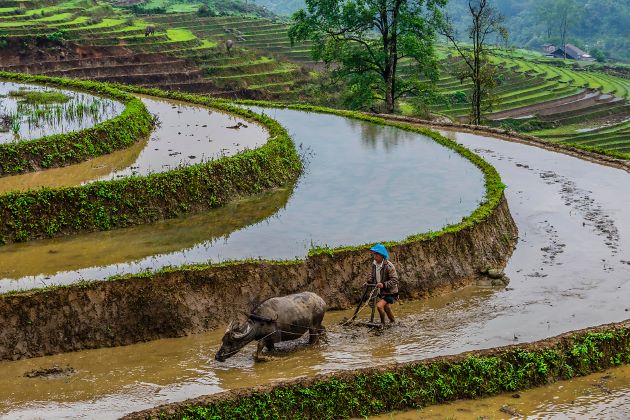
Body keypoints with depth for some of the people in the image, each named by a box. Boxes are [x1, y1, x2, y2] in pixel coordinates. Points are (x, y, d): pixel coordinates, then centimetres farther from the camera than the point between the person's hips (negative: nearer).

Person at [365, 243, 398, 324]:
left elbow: (394, 280, -26)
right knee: (386, 308, 24)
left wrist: (384, 284, -37)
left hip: (390, 292, -8)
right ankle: (392, 321, 47)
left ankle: (383, 322, -6)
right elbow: (373, 276, 14)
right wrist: (369, 282, -4)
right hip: (382, 292, 8)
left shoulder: (388, 266, -25)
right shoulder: (374, 264, -2)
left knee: (379, 305, -25)